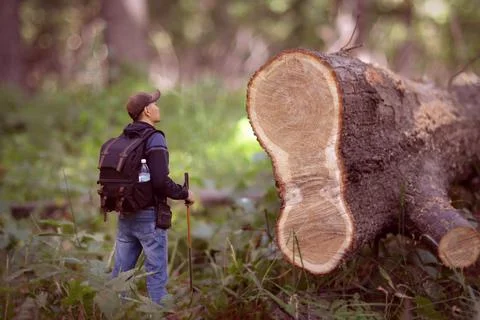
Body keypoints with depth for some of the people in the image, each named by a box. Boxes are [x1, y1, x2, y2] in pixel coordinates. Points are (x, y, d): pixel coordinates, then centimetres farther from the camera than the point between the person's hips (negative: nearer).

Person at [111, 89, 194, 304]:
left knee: (120, 272, 10)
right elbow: (160, 181, -21)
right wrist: (185, 194, -6)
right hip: (150, 216, -7)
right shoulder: (154, 139, -12)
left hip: (125, 216, 7)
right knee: (156, 274, -1)